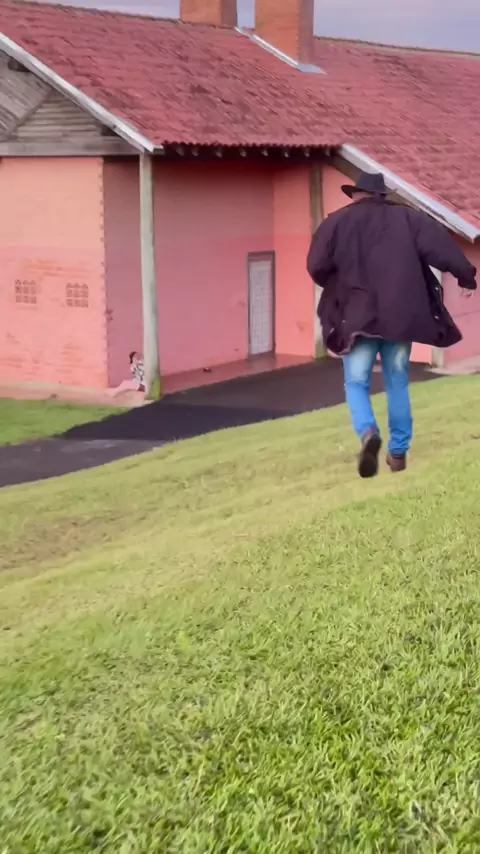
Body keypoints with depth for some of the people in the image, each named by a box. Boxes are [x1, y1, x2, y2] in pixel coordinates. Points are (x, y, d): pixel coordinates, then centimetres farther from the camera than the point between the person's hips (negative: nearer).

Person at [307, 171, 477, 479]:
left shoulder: (337, 221, 6)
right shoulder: (407, 216, 9)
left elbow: (317, 266, 1)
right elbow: (439, 245, -3)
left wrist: (340, 286, 19)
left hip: (358, 316, -2)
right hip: (401, 315, 2)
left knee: (356, 383, 6)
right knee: (398, 383, 14)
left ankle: (368, 432, -23)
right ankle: (399, 451, 14)